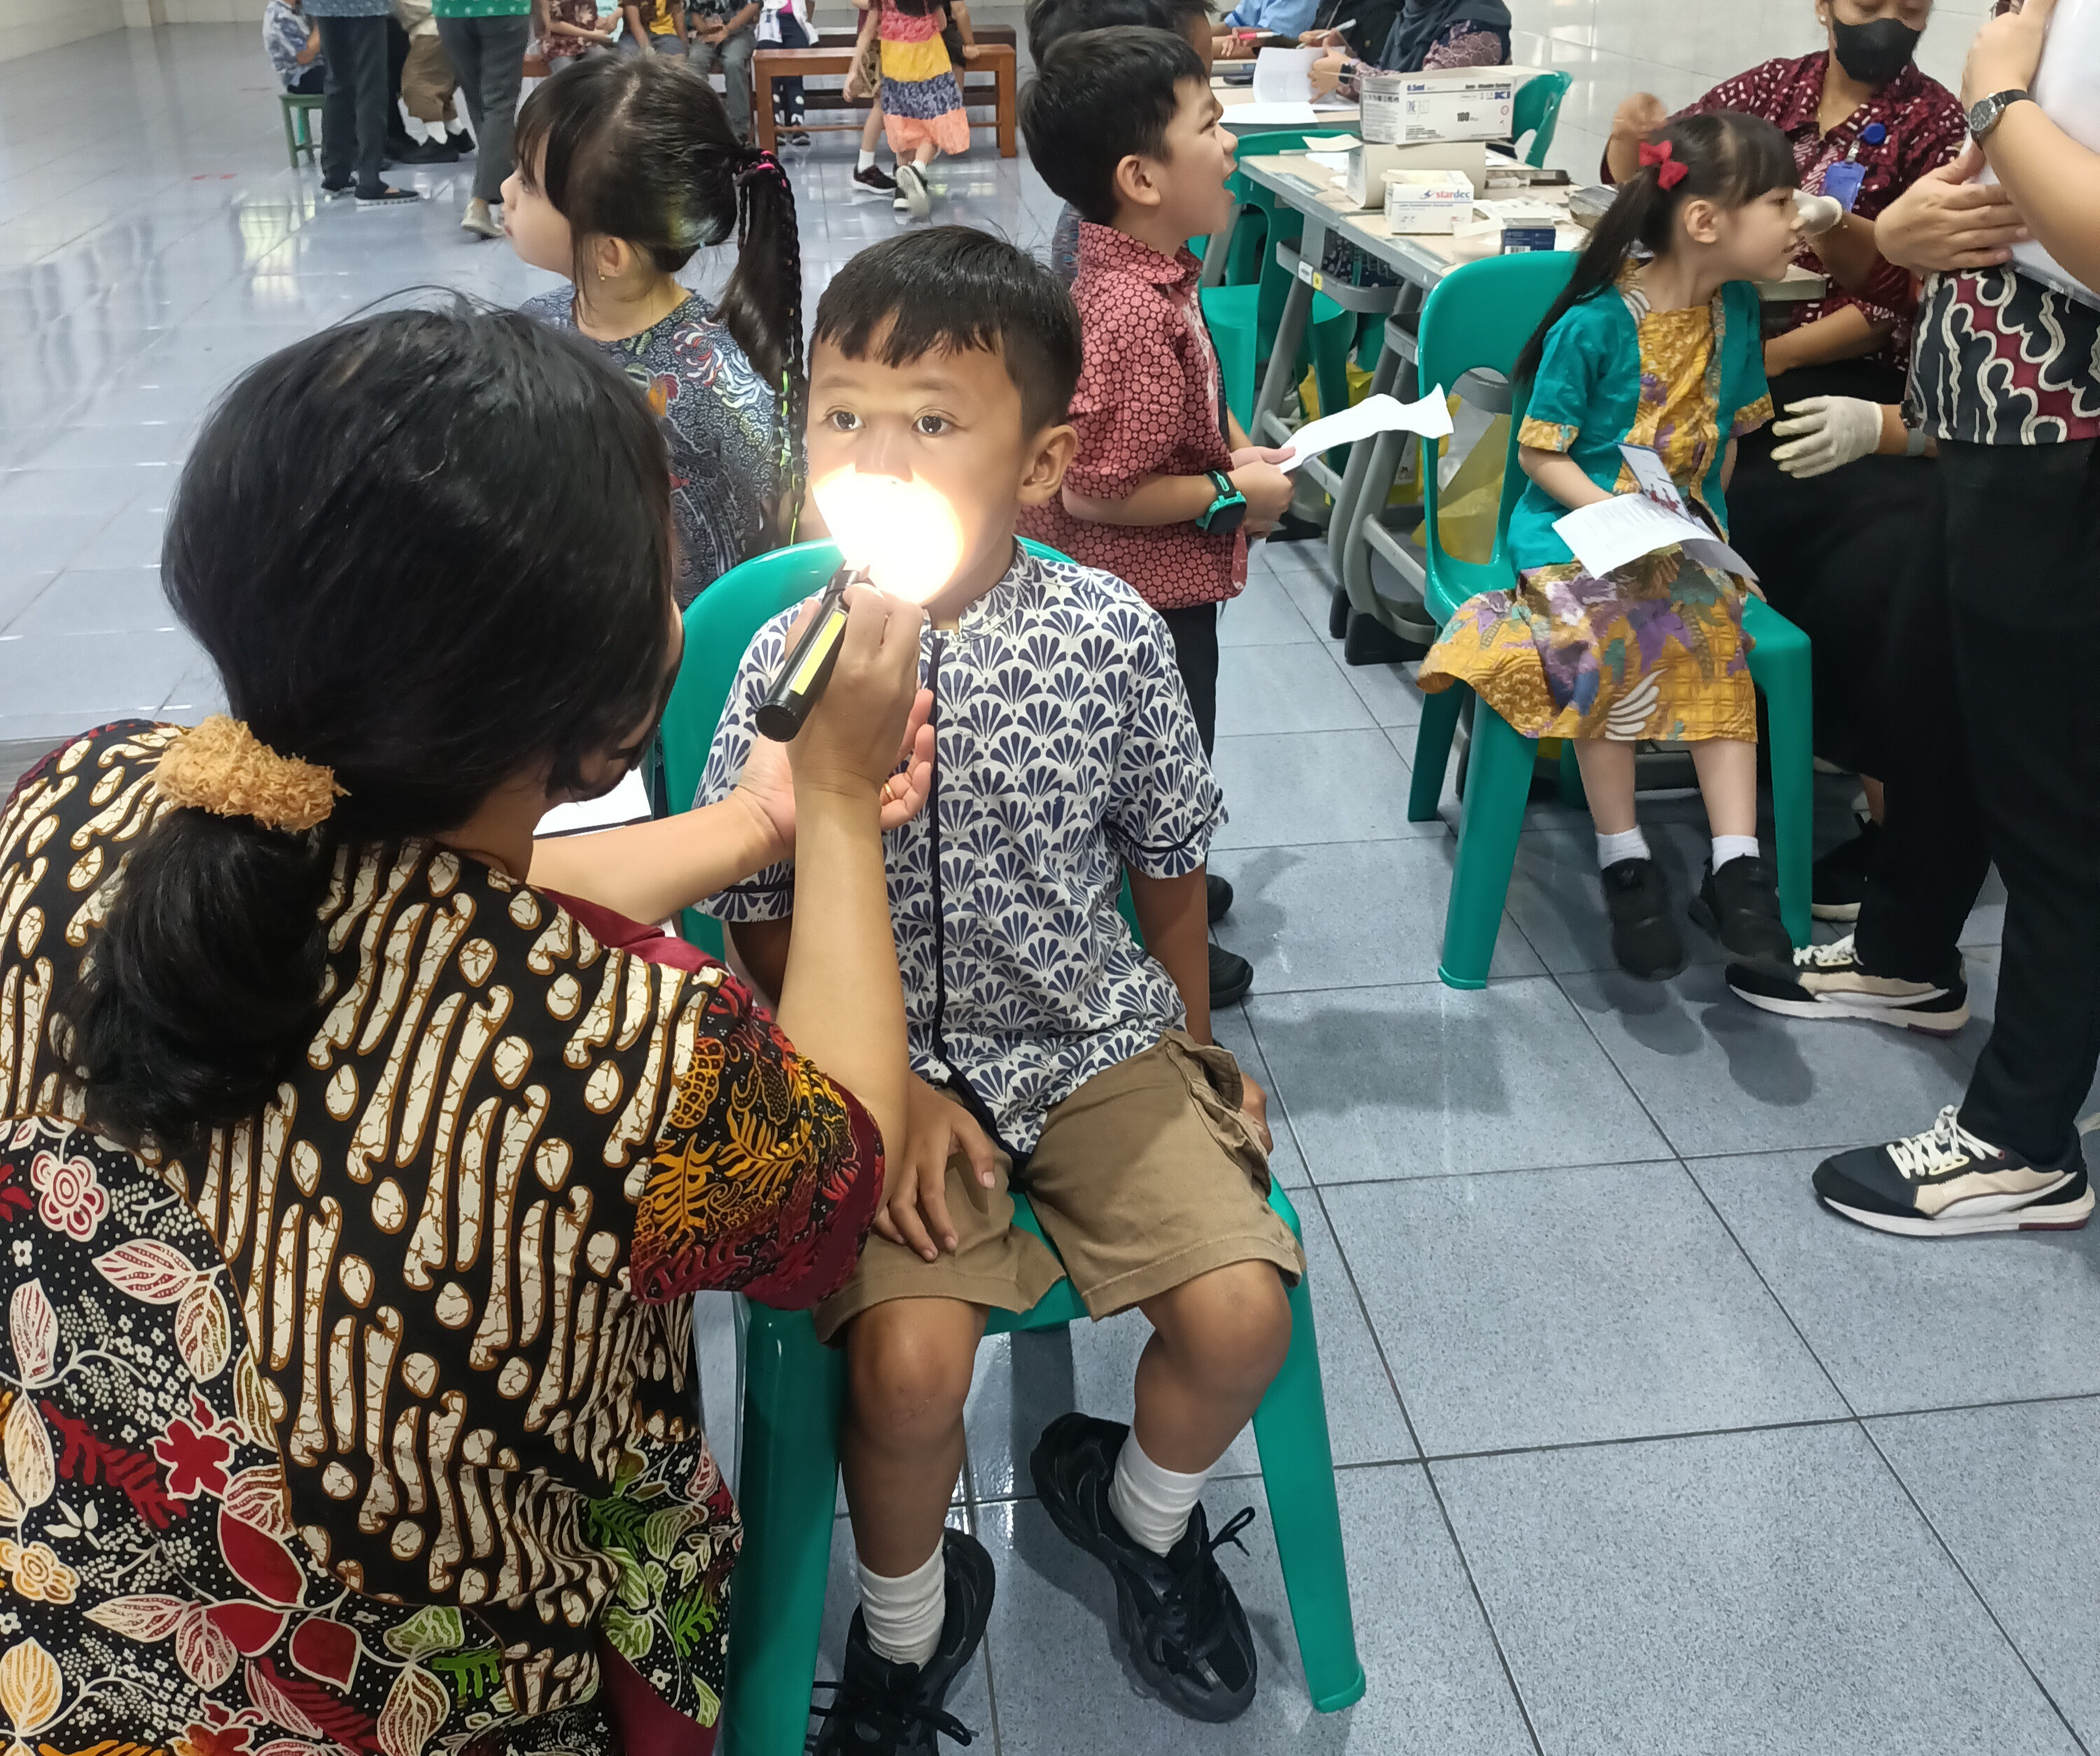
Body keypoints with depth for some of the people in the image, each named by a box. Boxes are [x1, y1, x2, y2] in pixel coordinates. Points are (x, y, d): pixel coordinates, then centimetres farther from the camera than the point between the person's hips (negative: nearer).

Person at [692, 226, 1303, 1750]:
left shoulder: (1110, 634, -9)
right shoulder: (793, 660, -11)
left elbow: (1167, 857, 6)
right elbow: (771, 924, -4)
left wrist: (1194, 1048, 15)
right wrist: (891, 1093, -12)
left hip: (1099, 1041, 2)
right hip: (890, 1062, -2)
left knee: (1240, 1308, -13)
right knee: (910, 1359, -22)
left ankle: (1141, 1506, 24)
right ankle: (908, 1619, 14)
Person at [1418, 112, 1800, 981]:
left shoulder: (1736, 307, 4)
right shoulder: (1594, 324, -14)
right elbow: (1540, 452, -9)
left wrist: (1701, 519, 4)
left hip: (1684, 533, 4)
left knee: (1714, 633, -23)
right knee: (1607, 637, -30)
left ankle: (1735, 868, -25)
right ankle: (1624, 861, -16)